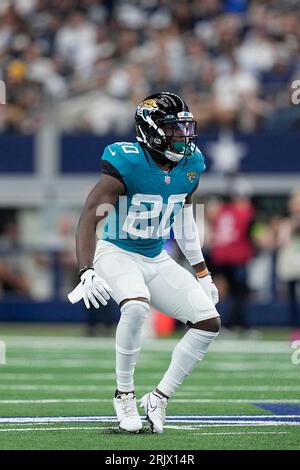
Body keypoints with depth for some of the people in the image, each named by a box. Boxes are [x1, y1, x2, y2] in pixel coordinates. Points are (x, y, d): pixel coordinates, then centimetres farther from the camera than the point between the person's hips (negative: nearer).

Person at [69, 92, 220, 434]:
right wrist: (86, 273, -39)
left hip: (158, 260, 7)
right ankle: (124, 395, -16)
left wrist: (201, 272, 18)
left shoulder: (191, 164, -2)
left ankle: (159, 399, 6)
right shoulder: (128, 164, -23)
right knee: (136, 307, -36)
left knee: (209, 322, -5)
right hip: (117, 254, -7)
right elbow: (89, 218, -26)